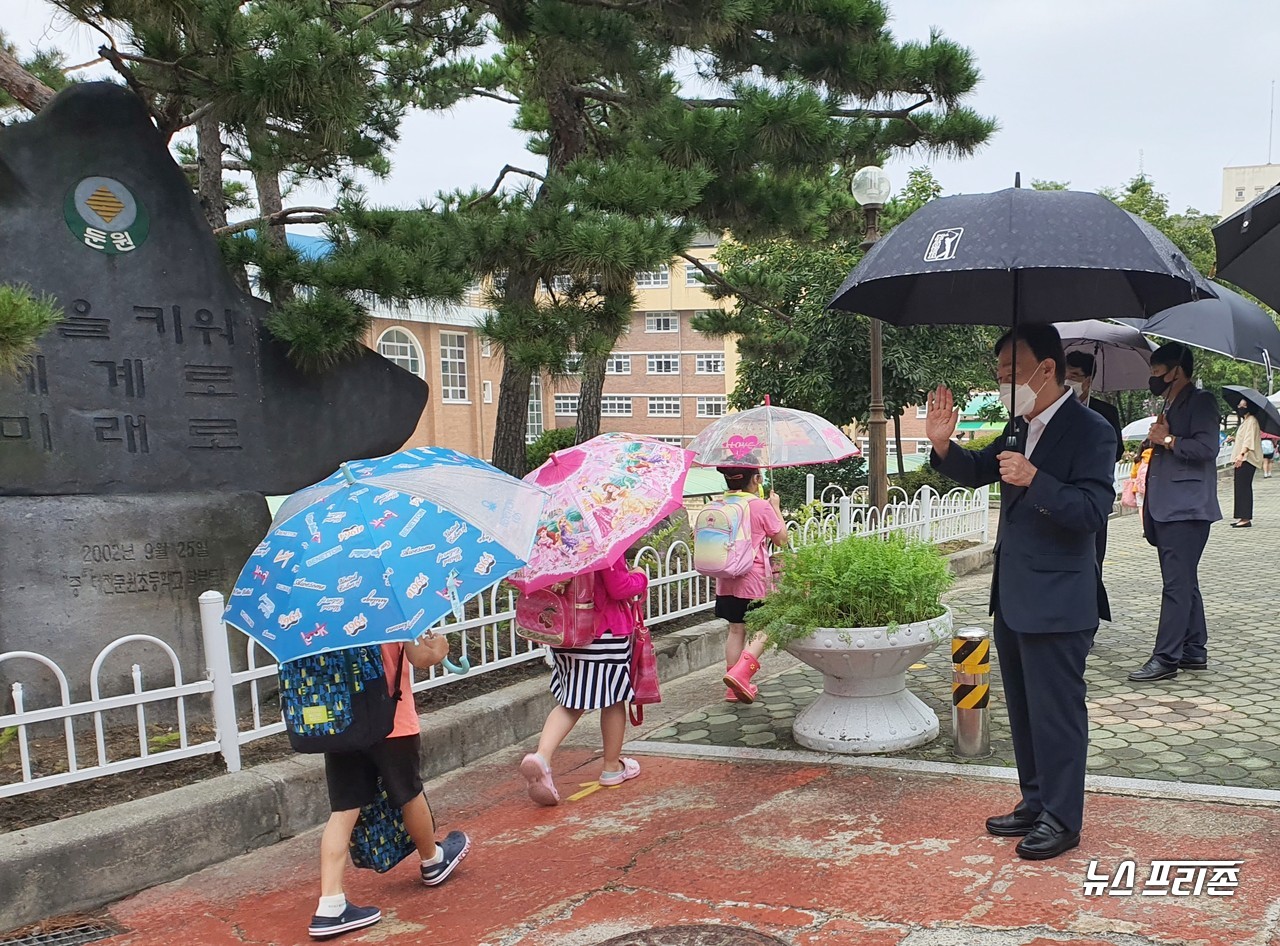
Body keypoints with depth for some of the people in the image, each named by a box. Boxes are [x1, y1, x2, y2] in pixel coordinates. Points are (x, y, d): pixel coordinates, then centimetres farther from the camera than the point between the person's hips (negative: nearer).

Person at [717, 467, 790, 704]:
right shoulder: (761, 506, -11)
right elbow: (781, 539, -2)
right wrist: (776, 507, 7)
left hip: (726, 578, 6)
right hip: (755, 576, -6)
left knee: (736, 630, 13)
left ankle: (733, 688, 17)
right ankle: (741, 673, -16)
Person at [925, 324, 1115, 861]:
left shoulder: (1089, 430, -15)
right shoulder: (1020, 425, 9)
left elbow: (1094, 510, -22)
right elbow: (978, 472, 19)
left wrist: (1034, 480, -32)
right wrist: (943, 445, 1)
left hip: (1057, 600, -9)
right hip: (1013, 596, 9)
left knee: (1055, 709, 1)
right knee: (1022, 707, 18)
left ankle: (1061, 818, 14)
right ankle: (1035, 802, 31)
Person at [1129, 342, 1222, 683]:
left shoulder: (1201, 402, -6)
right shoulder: (1169, 406, 22)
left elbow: (1206, 447, -19)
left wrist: (1168, 440, -11)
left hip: (1186, 510, -10)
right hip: (1166, 510, 10)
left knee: (1177, 584, -10)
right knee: (1184, 582, 13)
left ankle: (1166, 657, -11)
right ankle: (1194, 651, 19)